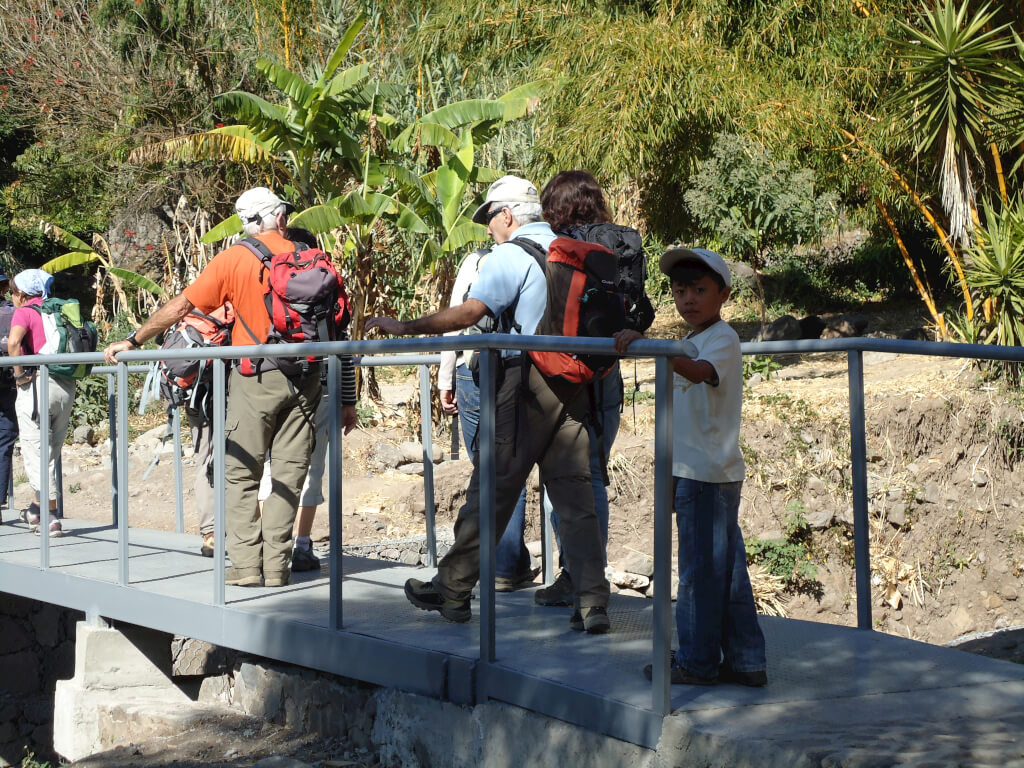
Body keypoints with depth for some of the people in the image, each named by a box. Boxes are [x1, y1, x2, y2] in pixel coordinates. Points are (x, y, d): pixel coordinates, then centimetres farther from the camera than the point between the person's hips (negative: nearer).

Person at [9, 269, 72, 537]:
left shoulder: (24, 312, -3)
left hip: (37, 385, -6)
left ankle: (52, 517, -3)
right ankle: (36, 509, 29)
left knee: (36, 454, 1)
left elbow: (13, 341, -22)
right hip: (67, 387, 6)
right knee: (51, 452, 17)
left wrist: (20, 373, -11)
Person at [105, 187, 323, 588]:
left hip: (256, 378, -3)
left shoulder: (233, 259, -1)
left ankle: (246, 565, -2)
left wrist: (134, 341, 5)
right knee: (288, 474, 6)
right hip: (304, 377, 3)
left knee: (241, 473, 4)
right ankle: (276, 566, 4)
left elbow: (181, 306, -2)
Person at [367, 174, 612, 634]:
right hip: (573, 383, 6)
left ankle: (453, 590, 11)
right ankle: (592, 603, -1)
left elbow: (469, 312, -18)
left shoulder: (509, 256, -7)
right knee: (576, 496, 5)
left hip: (525, 381, -6)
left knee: (491, 490, 1)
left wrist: (405, 327, -16)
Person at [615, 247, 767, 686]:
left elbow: (700, 371, -33)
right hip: (695, 471, 10)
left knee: (700, 568, -3)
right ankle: (745, 661, 13)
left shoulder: (722, 339, -10)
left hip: (708, 473, -10)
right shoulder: (693, 343, 20)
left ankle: (697, 661, 5)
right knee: (725, 569, 10)